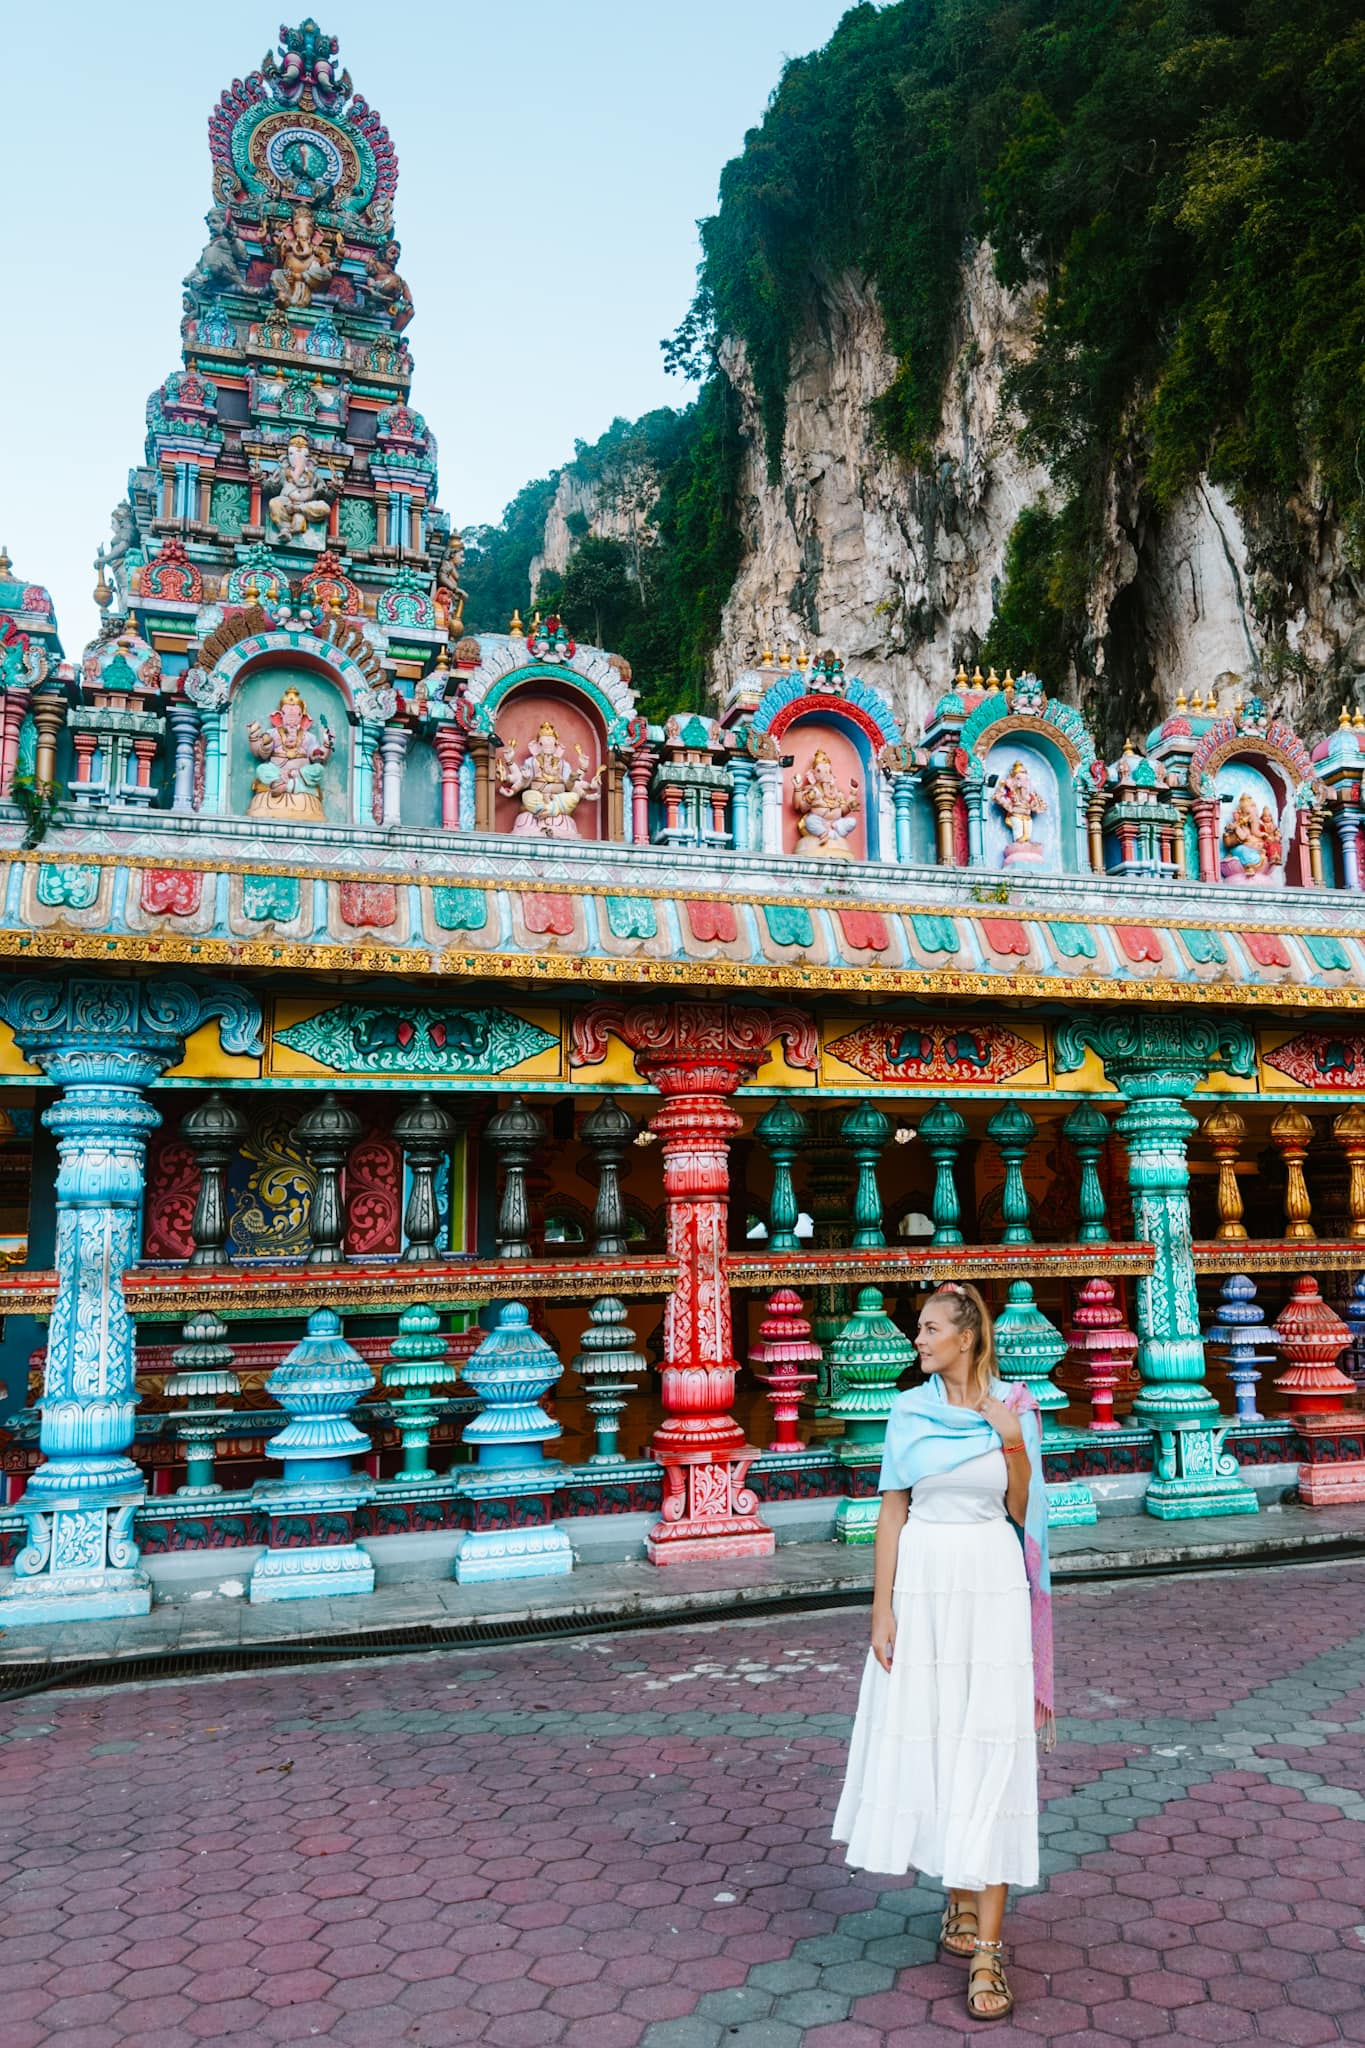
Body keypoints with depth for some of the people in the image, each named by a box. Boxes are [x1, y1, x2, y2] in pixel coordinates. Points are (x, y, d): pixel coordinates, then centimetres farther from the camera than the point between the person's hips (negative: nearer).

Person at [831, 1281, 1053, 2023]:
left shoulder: (1014, 1407, -2)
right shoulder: (909, 1411, 0)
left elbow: (1020, 1510, 2)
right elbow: (892, 1509, 0)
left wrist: (1013, 1440, -13)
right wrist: (882, 1609, -3)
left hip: (993, 1587, -1)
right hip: (922, 1586, 1)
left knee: (992, 1755, -3)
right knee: (929, 1745, 9)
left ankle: (987, 1947, 3)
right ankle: (960, 1904, 30)